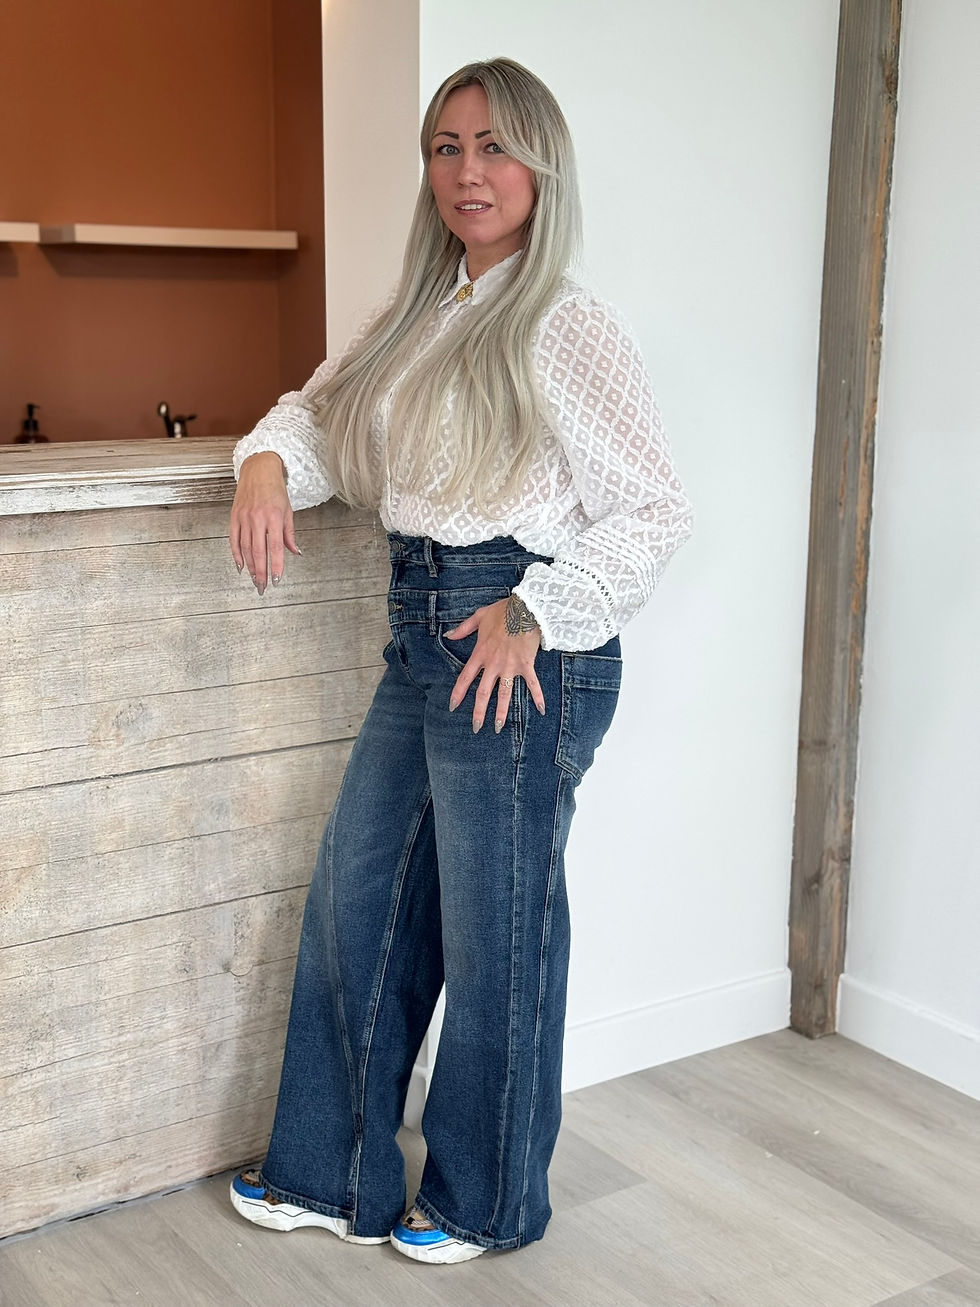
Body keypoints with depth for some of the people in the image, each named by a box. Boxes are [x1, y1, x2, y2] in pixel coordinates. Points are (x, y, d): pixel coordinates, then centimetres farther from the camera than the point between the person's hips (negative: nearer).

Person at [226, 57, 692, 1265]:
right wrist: (267, 462, -2)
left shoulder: (567, 327, -11)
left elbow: (655, 509, -13)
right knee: (353, 903, 15)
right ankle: (333, 1175, 32)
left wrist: (532, 610, -19)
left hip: (522, 651, -8)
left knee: (495, 931, 6)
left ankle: (488, 1201, 28)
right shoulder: (419, 316, 11)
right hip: (421, 635, 8)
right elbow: (320, 407, 20)